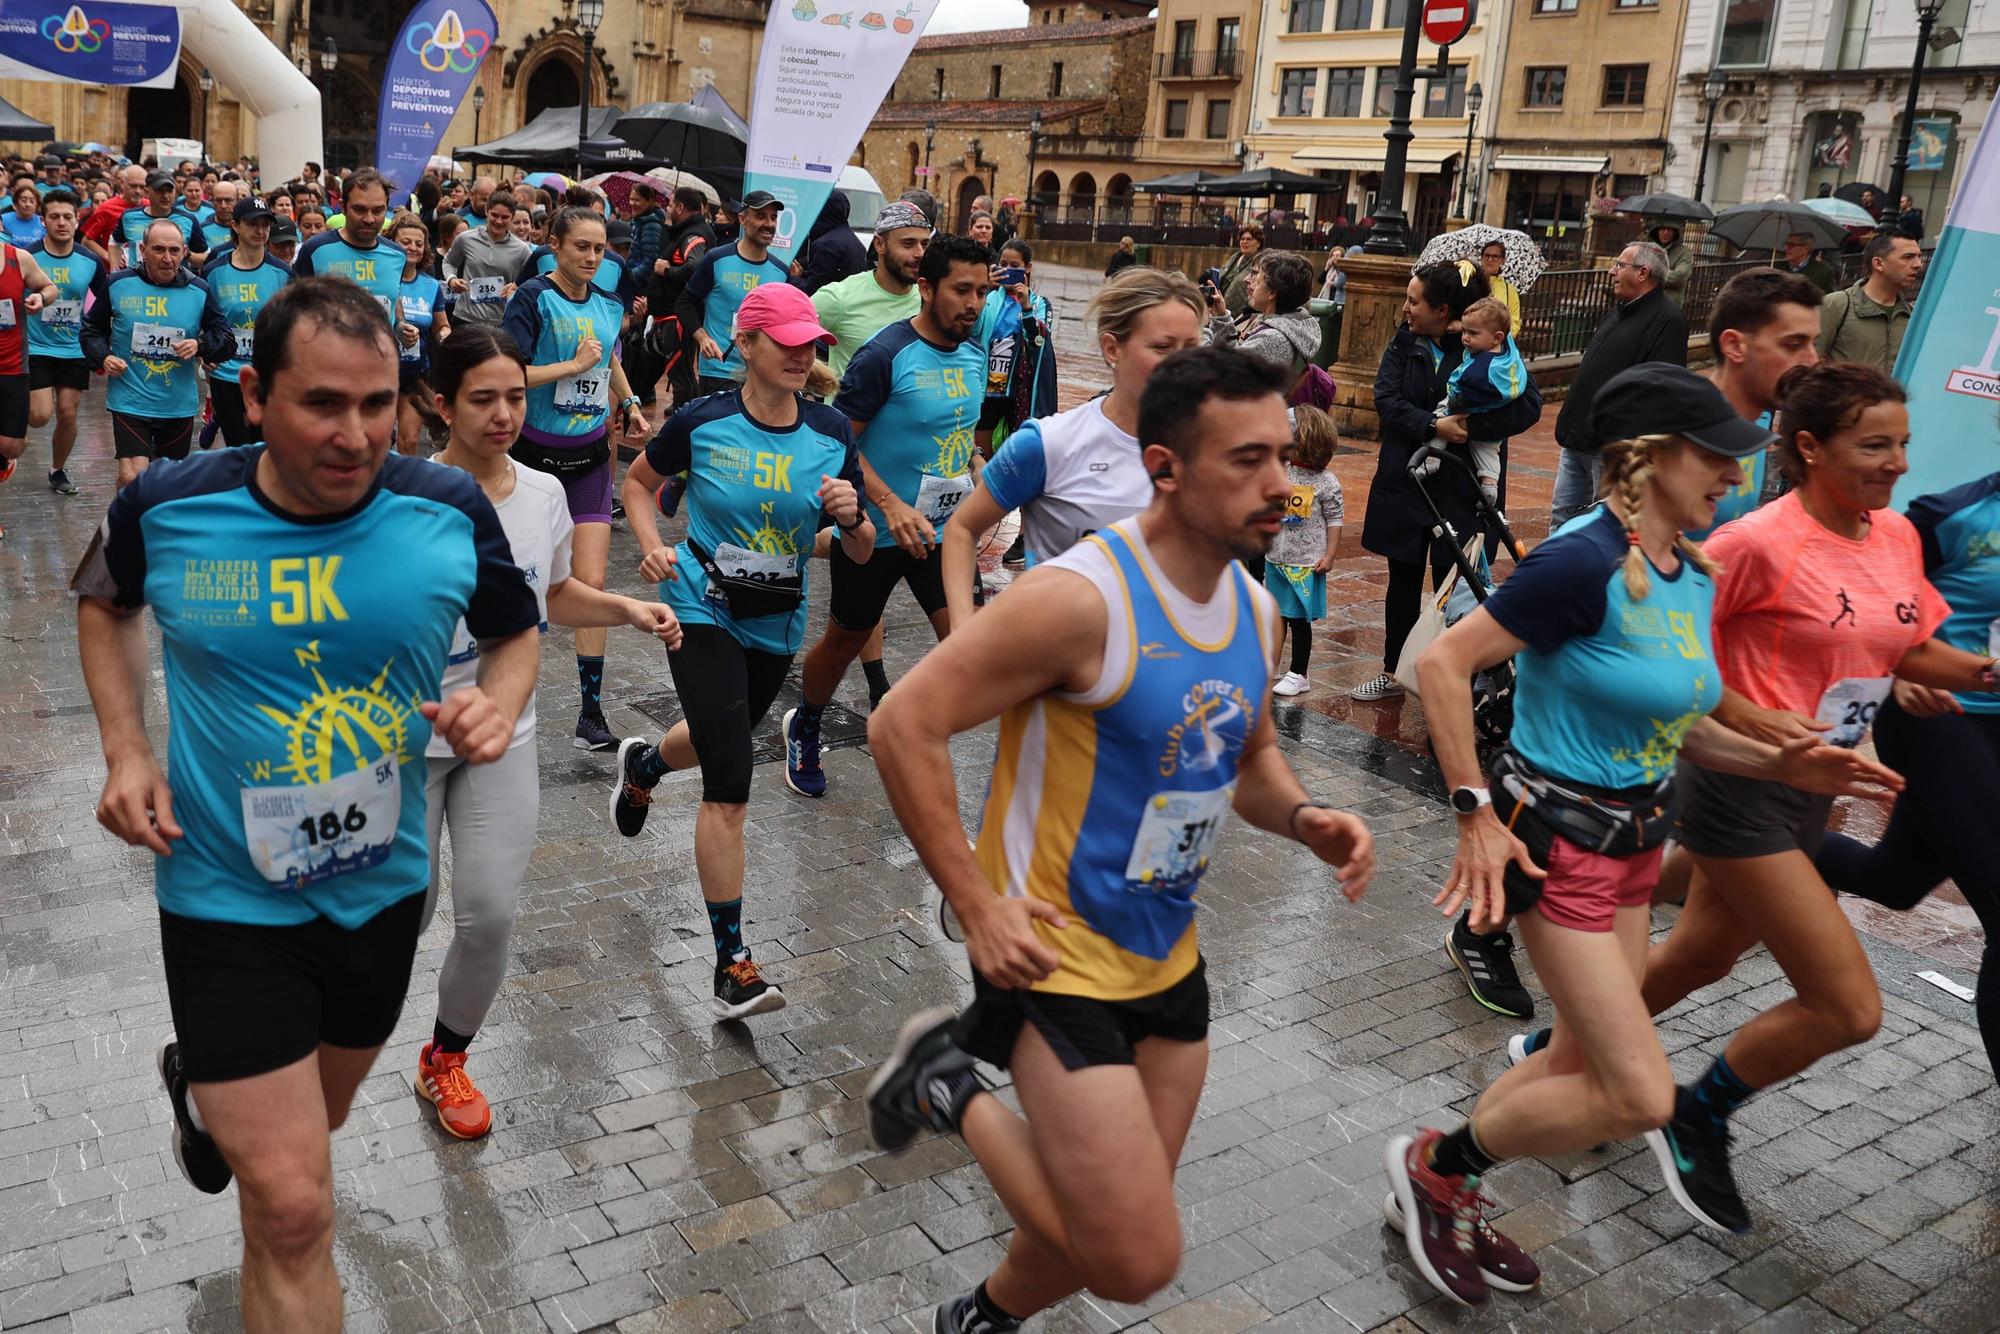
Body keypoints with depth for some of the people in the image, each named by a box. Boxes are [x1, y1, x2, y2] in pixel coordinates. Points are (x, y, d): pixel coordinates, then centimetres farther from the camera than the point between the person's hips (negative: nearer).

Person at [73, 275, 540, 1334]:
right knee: (292, 1208, -8)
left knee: (311, 1126, 29)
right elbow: (104, 602, 9)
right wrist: (125, 748, -4)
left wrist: (499, 703, -18)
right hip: (227, 898, -3)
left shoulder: (451, 511, -14)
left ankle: (206, 1090, 62)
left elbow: (516, 634, 4)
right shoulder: (165, 509, -14)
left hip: (382, 887, 3)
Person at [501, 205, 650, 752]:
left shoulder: (608, 305, 6)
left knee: (591, 583, -6)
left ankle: (591, 713, -2)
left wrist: (629, 403, 12)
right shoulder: (532, 298, -11)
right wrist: (575, 365, -18)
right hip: (534, 453, -3)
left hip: (589, 456, 3)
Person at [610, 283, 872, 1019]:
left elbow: (862, 554, -2)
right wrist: (652, 545, -9)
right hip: (704, 615, -4)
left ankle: (641, 766, 66)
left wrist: (851, 517, -24)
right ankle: (732, 962, -4)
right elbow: (638, 480, 8)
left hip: (778, 626, 5)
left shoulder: (832, 434, -7)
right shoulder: (701, 422, -12)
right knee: (730, 786, -14)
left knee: (720, 739, 29)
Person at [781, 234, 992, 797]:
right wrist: (891, 506, -29)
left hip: (942, 529, 5)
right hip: (873, 531, -5)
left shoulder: (975, 355, 2)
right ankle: (804, 732, 42)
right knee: (845, 641, 15)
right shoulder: (885, 355, -18)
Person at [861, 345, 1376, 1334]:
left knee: (1110, 1232, 19)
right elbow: (903, 725, -21)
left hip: (1168, 957, 8)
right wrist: (976, 905, -21)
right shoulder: (1080, 596, -23)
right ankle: (950, 1089, 11)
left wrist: (1303, 819, -4)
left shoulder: (1255, 609, 2)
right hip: (1056, 955, -8)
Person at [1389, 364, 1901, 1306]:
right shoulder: (1587, 563, -22)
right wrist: (1476, 815, -21)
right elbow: (1444, 663, -22)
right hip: (1559, 840, -9)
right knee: (1640, 1098, -7)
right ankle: (1436, 1164, 14)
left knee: (1585, 1065, 18)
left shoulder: (1693, 574, 5)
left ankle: (1445, 1200, 37)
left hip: (1635, 839, 9)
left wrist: (1780, 764, 2)